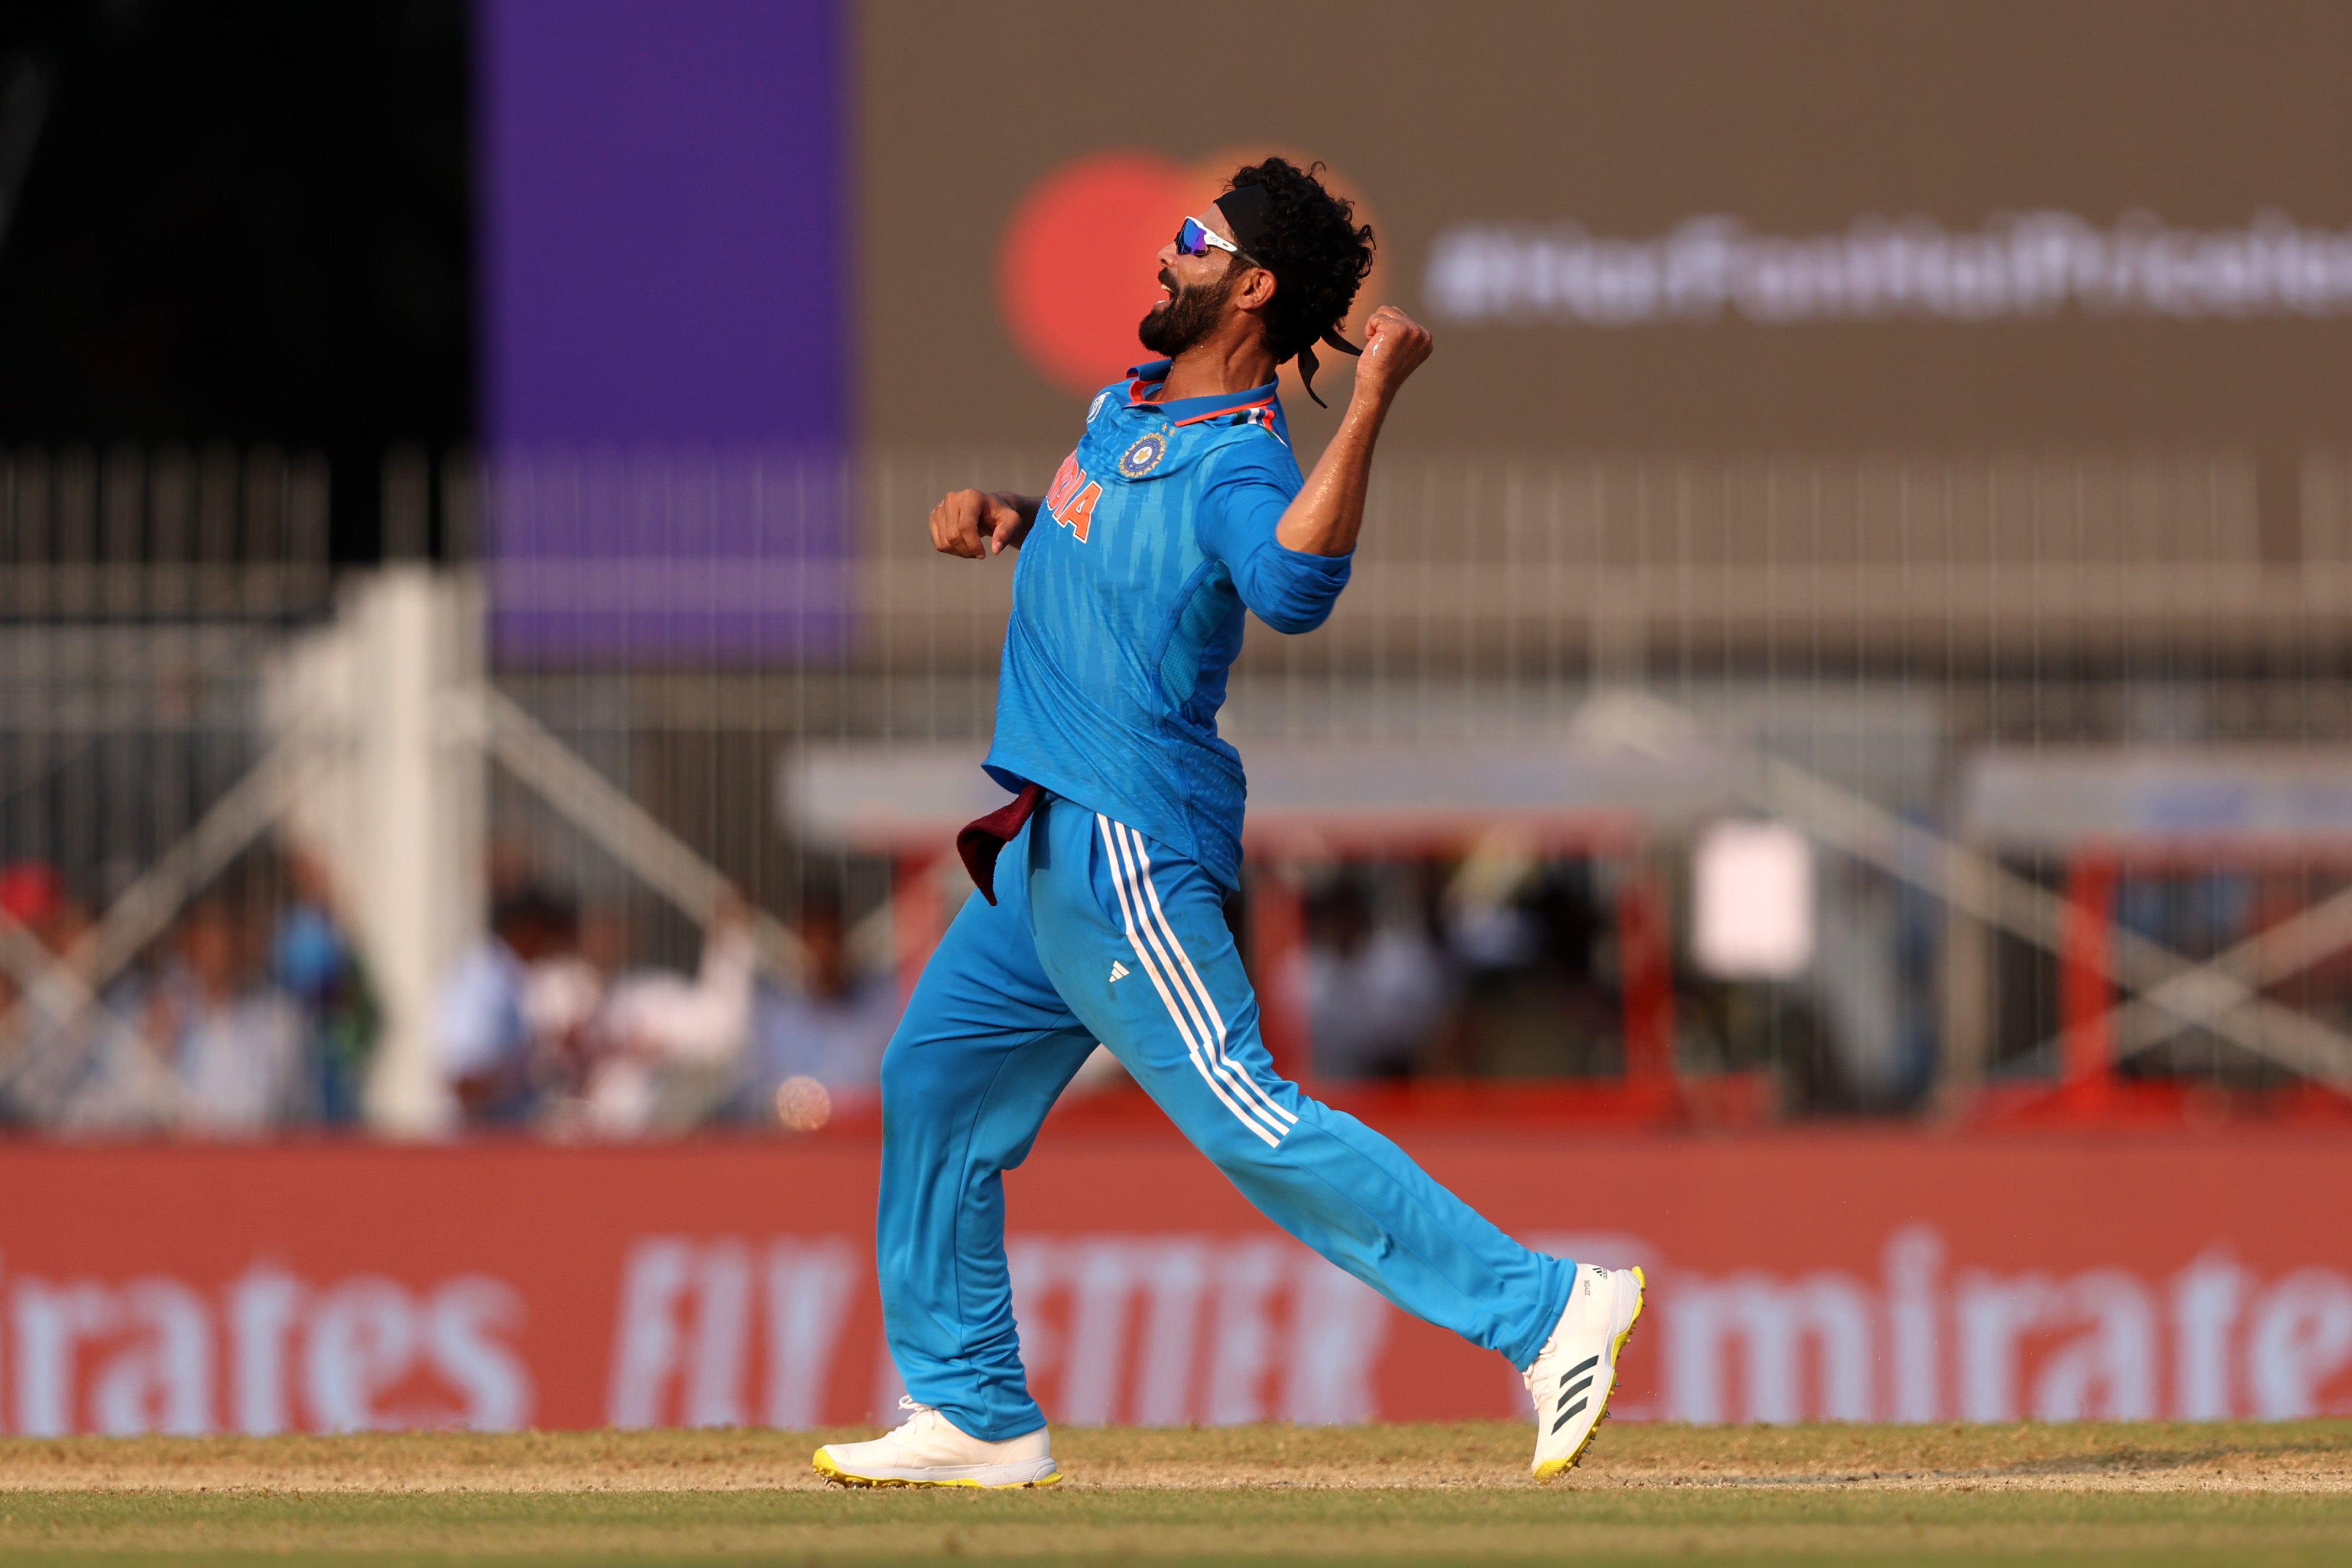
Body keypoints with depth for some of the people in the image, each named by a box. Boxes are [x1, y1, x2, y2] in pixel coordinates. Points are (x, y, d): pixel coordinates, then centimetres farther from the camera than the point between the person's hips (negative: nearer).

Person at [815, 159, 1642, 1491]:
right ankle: (975, 1415, 25)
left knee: (1244, 1123, -17)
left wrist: (1372, 403, -43)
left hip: (1124, 849, -10)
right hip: (1050, 852, 10)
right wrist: (1002, 518, 13)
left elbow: (1293, 587, -39)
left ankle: (1547, 1309, -20)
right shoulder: (1132, 405, 13)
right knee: (937, 1085, 17)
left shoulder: (1235, 461, -17)